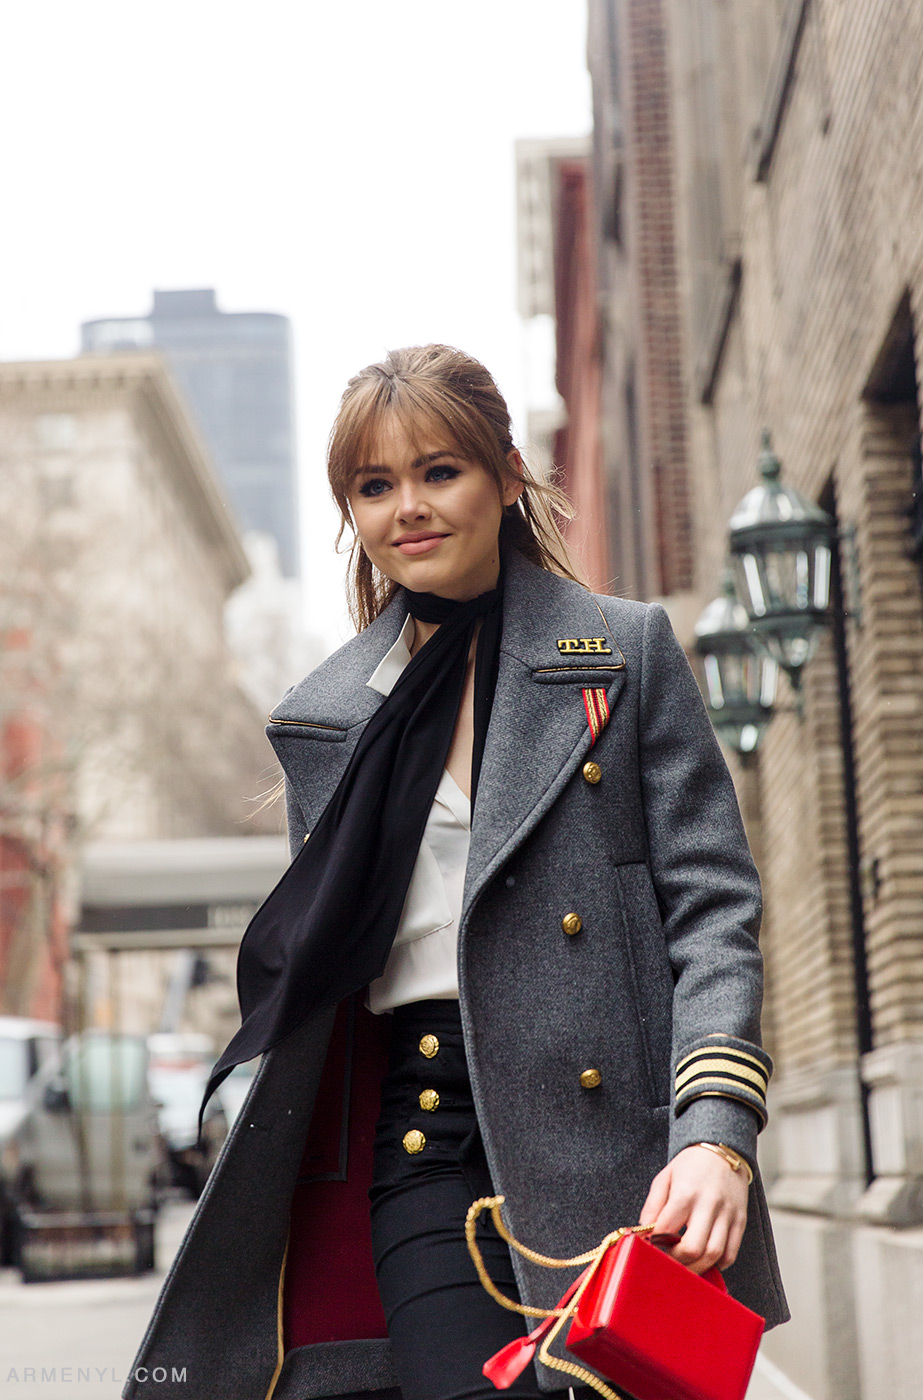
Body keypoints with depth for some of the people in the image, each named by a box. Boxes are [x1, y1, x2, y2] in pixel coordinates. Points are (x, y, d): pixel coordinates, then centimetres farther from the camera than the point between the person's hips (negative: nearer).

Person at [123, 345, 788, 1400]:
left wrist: (716, 1134, -15)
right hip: (420, 1128, 2)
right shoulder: (323, 719, 15)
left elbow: (711, 904, -1)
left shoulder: (627, 651, 6)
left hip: (606, 1119, -2)